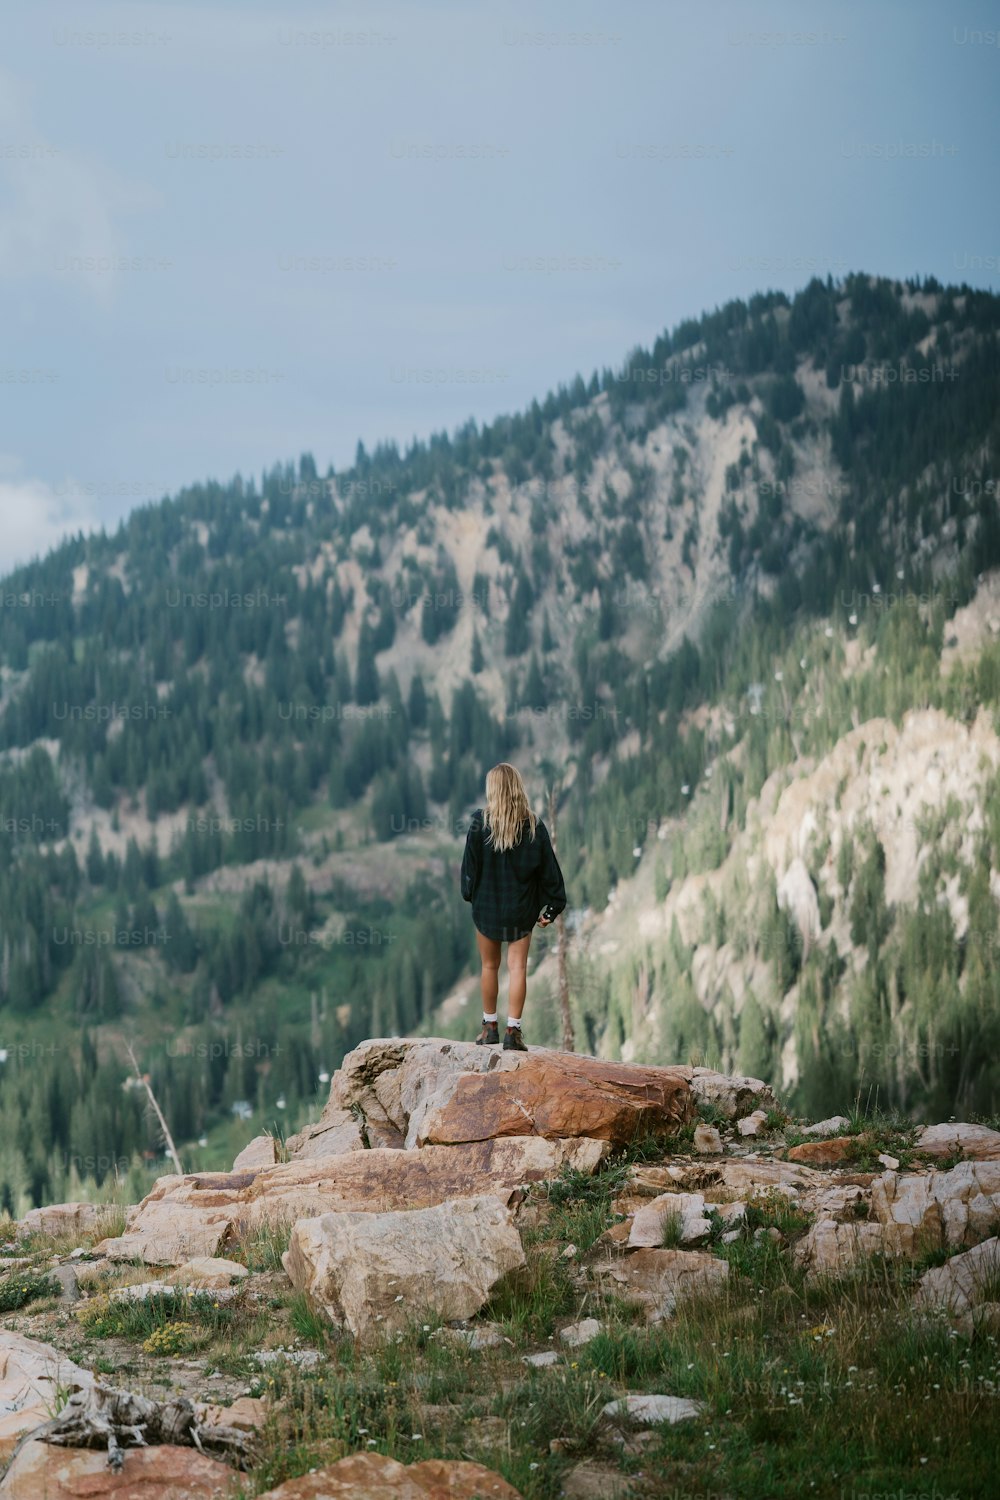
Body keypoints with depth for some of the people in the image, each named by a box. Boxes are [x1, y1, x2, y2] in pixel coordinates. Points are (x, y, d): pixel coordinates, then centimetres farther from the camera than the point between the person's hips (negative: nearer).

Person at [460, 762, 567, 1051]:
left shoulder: (480, 822, -11)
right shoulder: (534, 826, -7)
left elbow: (470, 864, -6)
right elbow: (548, 868, -3)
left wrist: (469, 893, 10)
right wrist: (552, 907, 5)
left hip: (487, 905, 0)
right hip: (521, 909, 0)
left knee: (490, 966, 14)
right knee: (518, 967, 3)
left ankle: (490, 1027, 21)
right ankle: (513, 1030, -3)